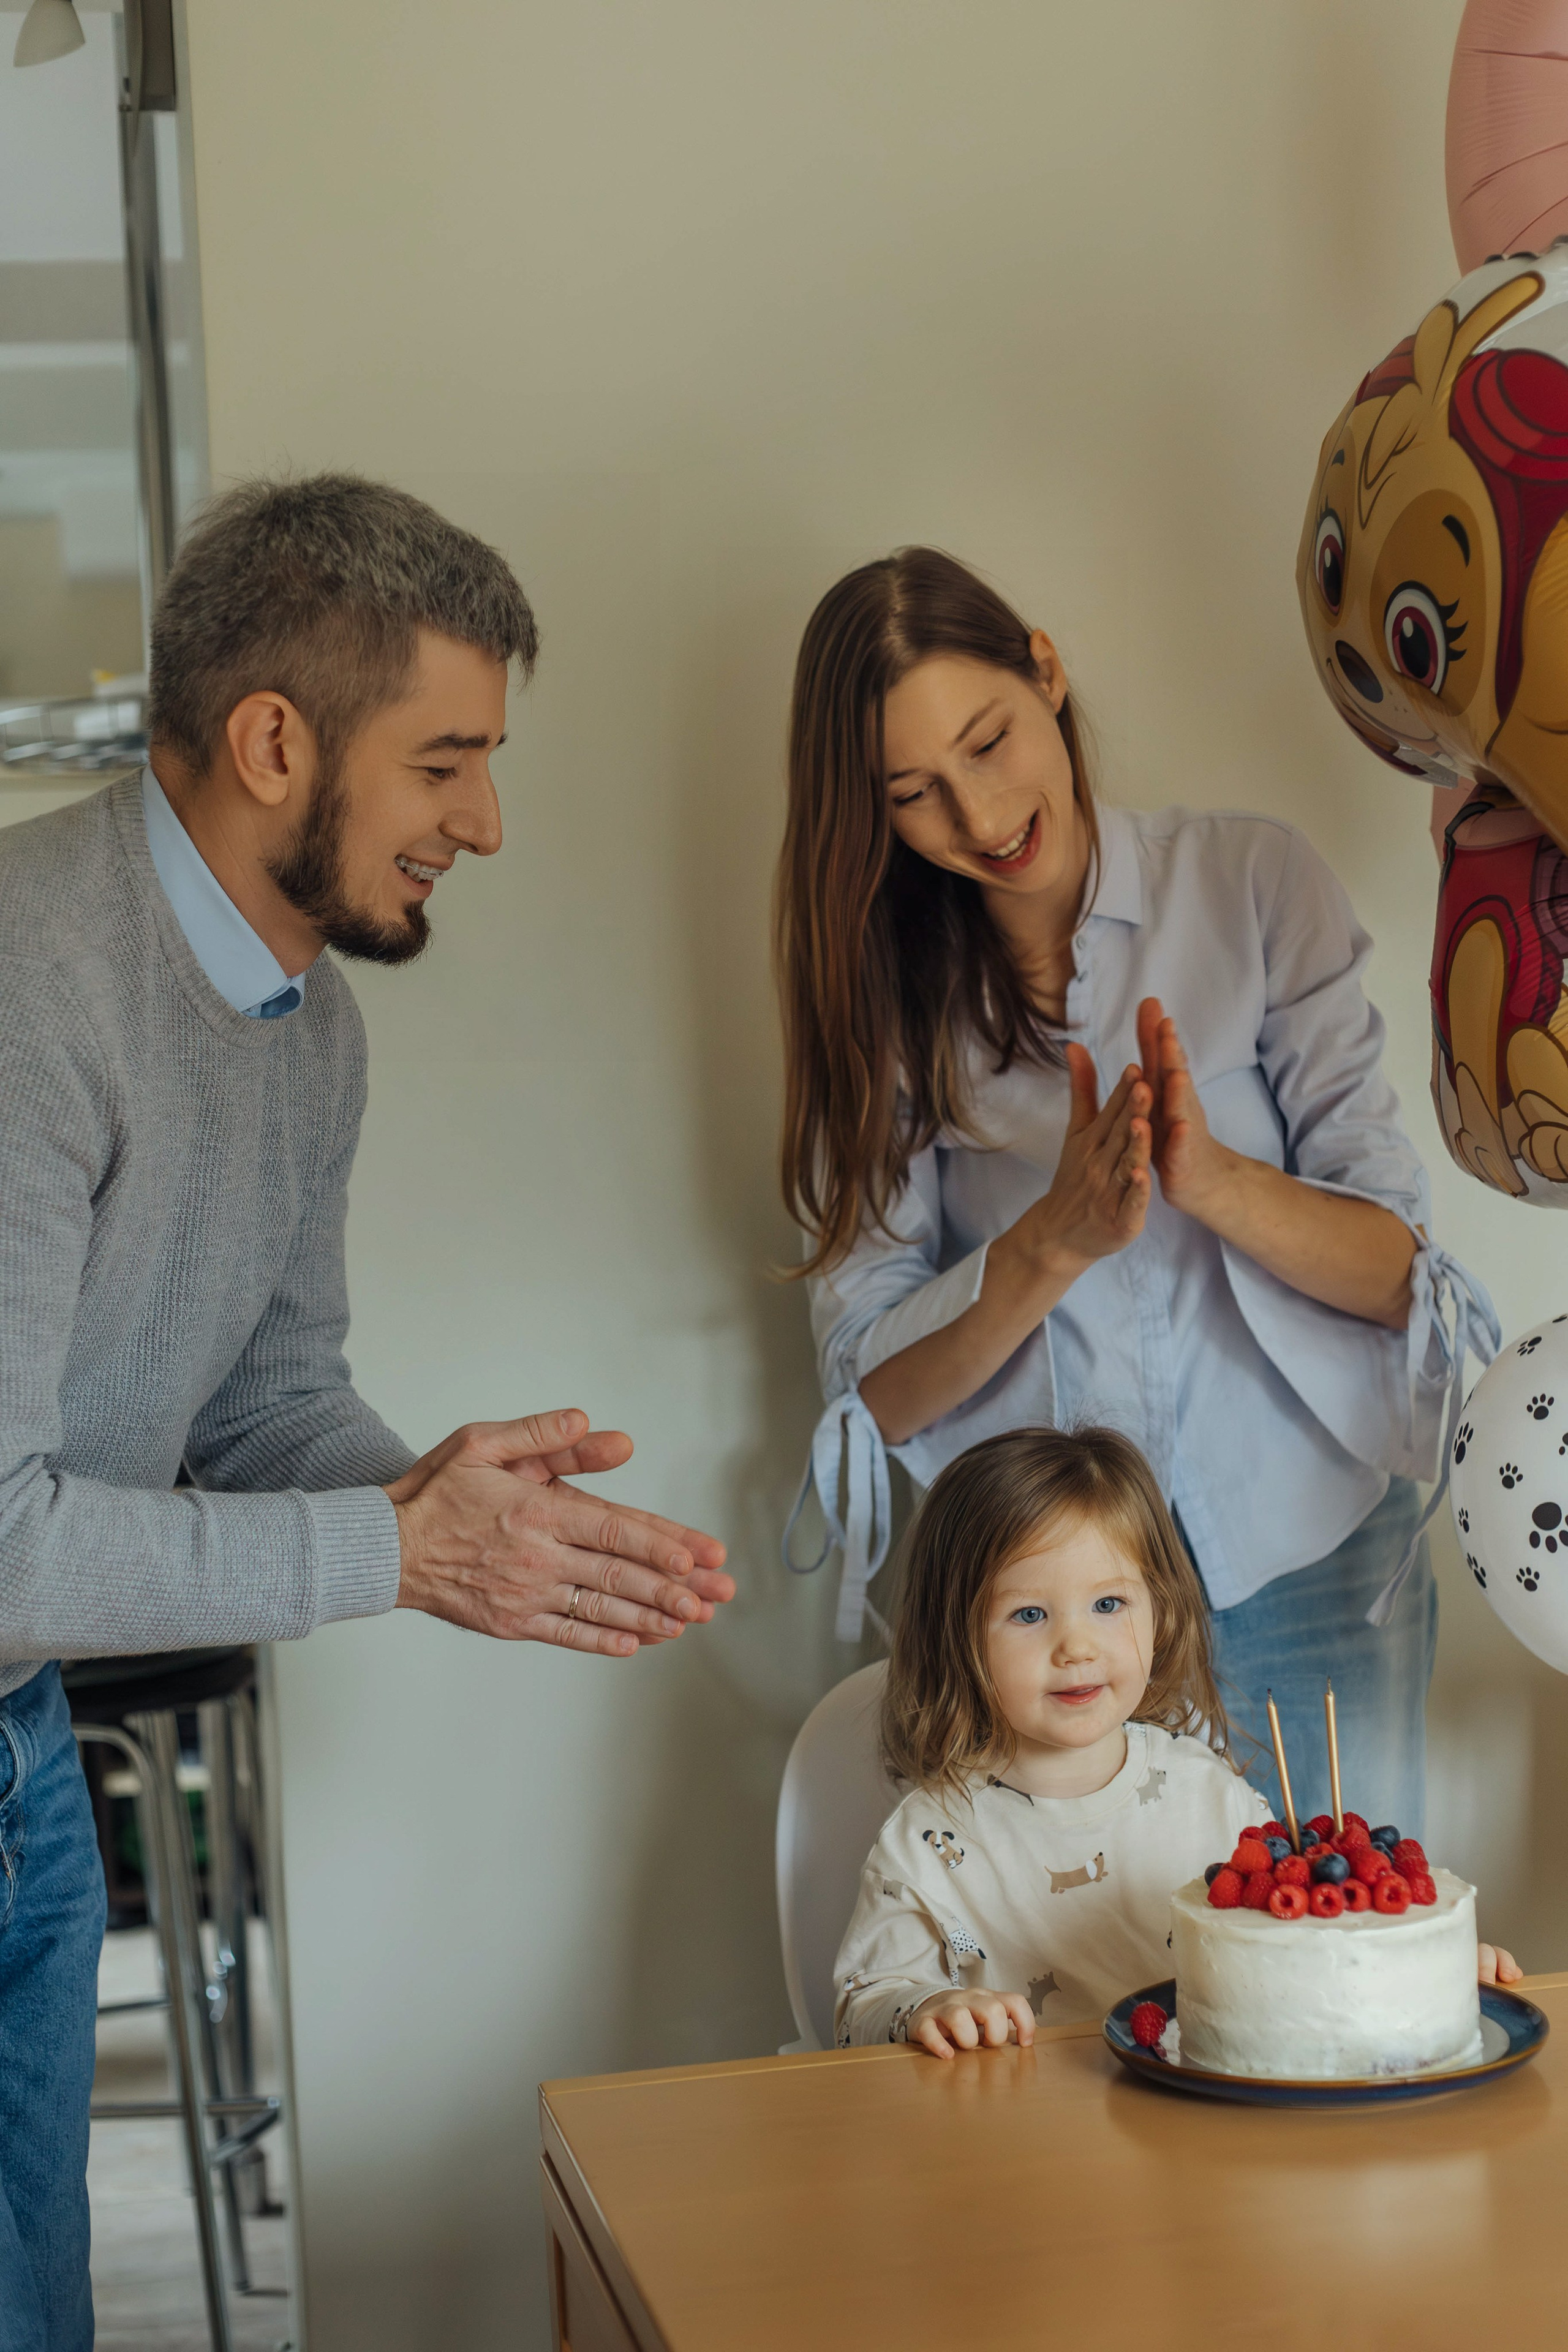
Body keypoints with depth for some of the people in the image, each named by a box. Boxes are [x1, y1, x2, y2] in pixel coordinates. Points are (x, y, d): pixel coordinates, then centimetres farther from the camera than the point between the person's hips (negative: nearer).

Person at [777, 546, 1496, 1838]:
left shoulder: (1254, 884, -1)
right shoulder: (884, 994, 2)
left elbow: (1398, 1268, -5)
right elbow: (875, 1389, -7)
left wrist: (1212, 1178, -24)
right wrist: (1058, 1238, -23)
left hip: (1305, 1552, 0)